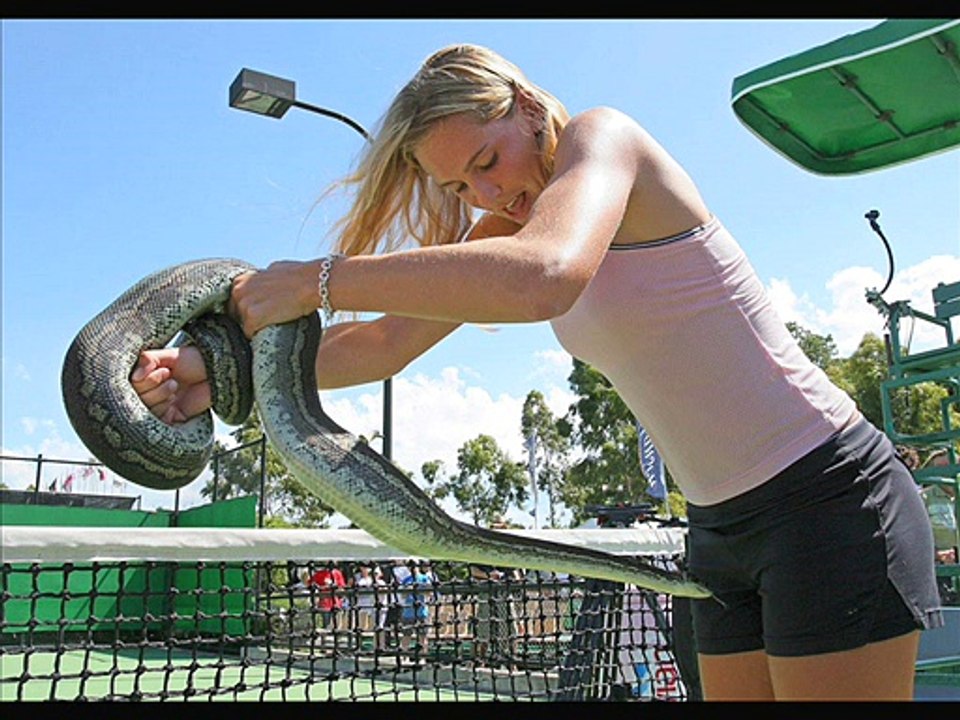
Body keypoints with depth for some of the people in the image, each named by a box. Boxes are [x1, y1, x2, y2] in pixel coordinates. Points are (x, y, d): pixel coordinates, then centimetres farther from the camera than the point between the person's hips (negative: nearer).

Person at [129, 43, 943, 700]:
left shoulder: (602, 134, -14)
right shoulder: (507, 221, 9)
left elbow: (545, 278, -36)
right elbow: (389, 342, 2)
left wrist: (318, 279, -30)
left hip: (828, 499, -8)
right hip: (724, 529, 8)